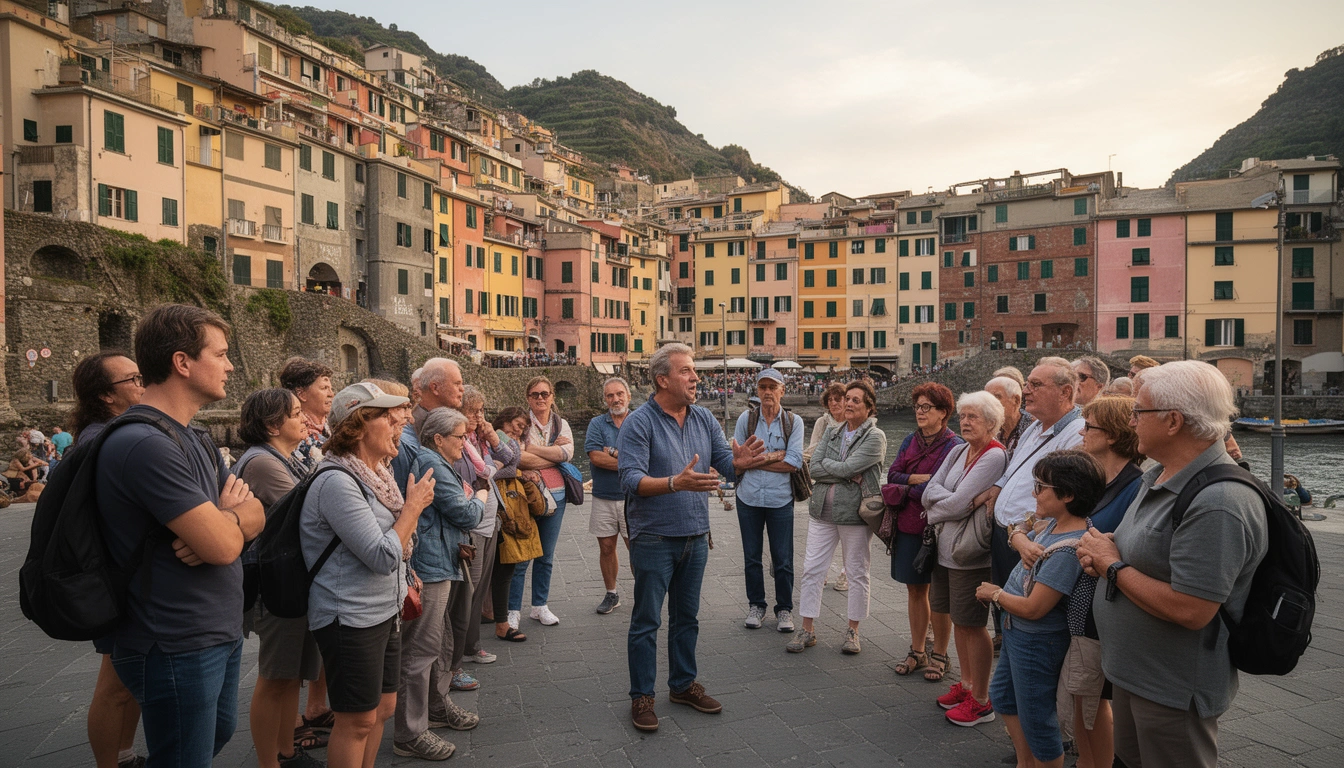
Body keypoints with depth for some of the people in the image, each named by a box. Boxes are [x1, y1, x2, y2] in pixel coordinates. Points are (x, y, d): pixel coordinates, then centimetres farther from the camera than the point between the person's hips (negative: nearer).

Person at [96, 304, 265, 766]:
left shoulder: (197, 440, 9)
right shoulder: (146, 445, -24)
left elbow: (255, 516, 7)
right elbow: (223, 546, -27)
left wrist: (220, 522, -16)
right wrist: (231, 515, -4)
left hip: (220, 635, 10)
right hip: (178, 650, -10)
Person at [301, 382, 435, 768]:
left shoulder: (373, 473, 8)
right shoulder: (337, 482, -22)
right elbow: (383, 557, -24)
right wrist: (414, 506, -15)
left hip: (385, 611, 9)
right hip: (351, 617, -9)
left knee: (383, 708, 18)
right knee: (357, 720, 4)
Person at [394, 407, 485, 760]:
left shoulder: (433, 461, 15)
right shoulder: (432, 465, -18)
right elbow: (466, 515, -16)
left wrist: (469, 500, 7)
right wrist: (480, 499, 2)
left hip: (438, 562, 11)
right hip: (430, 566, -11)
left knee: (433, 642, 22)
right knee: (421, 649, -3)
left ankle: (435, 706, 38)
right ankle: (410, 734, 5)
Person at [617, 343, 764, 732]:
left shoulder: (704, 419, 5)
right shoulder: (639, 423, -13)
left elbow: (724, 461, 2)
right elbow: (630, 479, -22)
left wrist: (738, 461, -22)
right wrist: (676, 483, -37)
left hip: (695, 537, 6)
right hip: (654, 538, -6)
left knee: (686, 618, 18)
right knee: (646, 621, 6)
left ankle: (684, 684, 34)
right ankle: (641, 696, 20)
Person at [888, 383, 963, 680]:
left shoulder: (954, 446, -11)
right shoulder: (910, 441, 10)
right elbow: (892, 475, 4)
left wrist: (907, 486, -7)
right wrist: (918, 479, -12)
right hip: (908, 525, 6)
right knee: (914, 589, 13)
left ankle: (939, 655, 21)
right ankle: (917, 651, 26)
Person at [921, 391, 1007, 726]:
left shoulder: (995, 456, -17)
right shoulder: (957, 452, 8)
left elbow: (960, 504, -21)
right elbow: (930, 491, 3)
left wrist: (935, 509, -4)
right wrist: (949, 500, -15)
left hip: (971, 554, -7)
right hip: (947, 547, 8)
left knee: (972, 625, 2)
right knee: (958, 619, 17)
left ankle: (981, 701, 15)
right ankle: (966, 684, 32)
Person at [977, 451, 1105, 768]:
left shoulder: (1066, 550, -31)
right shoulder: (1051, 524, -4)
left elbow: (1033, 609, -26)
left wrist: (994, 593, -12)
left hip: (1037, 643, -10)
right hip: (1016, 632, 10)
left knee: (1036, 721, 8)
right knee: (1003, 697, 26)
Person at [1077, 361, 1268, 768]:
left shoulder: (1218, 503, -28)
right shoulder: (1160, 475, 4)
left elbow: (1189, 611, -31)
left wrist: (1114, 566, -19)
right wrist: (1101, 555, -3)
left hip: (1173, 689, -9)